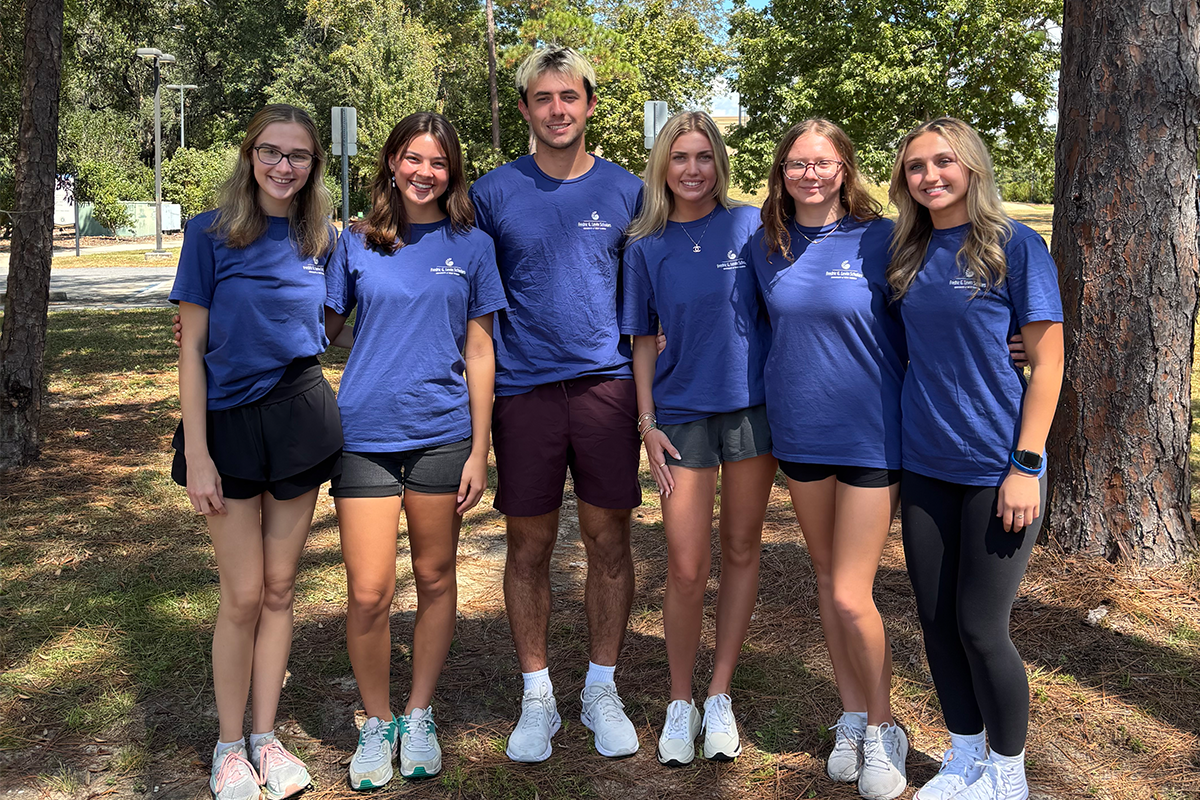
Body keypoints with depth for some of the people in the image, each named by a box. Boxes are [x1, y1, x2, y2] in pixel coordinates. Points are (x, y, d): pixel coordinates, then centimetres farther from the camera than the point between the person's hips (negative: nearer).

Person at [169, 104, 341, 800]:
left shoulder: (321, 239, 5)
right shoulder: (212, 234, -5)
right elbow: (192, 348, -6)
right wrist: (197, 454, -11)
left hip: (301, 419, 3)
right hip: (230, 424, -3)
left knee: (280, 589, 10)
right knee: (243, 596, 2)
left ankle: (266, 737, 24)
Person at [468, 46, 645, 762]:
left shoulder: (626, 191, 6)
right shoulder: (494, 193, 4)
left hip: (607, 384, 1)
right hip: (524, 388, 0)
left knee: (610, 542, 6)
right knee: (529, 547, 6)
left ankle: (602, 689, 24)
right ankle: (538, 696, 22)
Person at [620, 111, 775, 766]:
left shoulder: (752, 225, 1)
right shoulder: (645, 248, 3)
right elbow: (643, 342, 7)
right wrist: (647, 423, 0)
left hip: (753, 405, 0)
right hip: (683, 412, 0)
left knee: (741, 551, 8)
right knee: (687, 568, -3)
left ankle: (720, 695, 24)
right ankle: (680, 702, 18)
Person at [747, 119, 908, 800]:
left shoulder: (881, 239, -7)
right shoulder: (766, 247, 4)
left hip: (870, 432, -4)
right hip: (799, 431, 4)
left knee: (851, 596, -5)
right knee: (827, 578, 14)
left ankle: (883, 728, 20)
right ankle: (852, 717, 32)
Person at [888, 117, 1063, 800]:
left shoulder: (1016, 245, -7)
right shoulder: (911, 255, 8)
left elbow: (1048, 361, -9)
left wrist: (1026, 464, -14)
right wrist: (897, 446, 8)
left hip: (996, 466, -5)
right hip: (926, 465, 5)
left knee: (980, 628, 1)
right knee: (937, 618, 11)